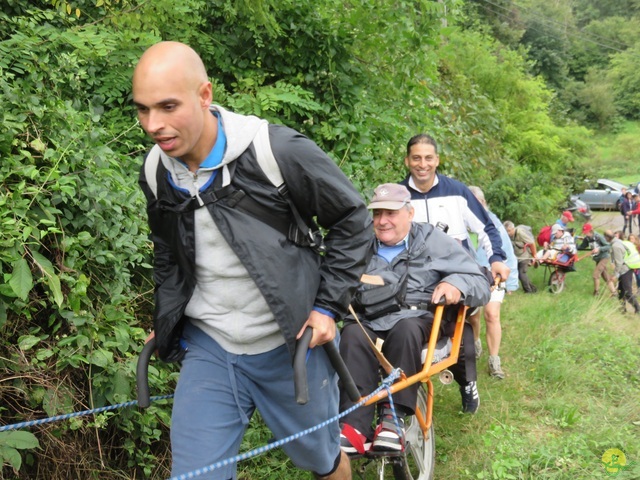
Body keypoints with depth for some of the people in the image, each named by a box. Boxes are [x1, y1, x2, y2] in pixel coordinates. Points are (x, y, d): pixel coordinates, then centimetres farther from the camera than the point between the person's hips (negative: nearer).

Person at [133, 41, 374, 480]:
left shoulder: (279, 151, -20)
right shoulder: (156, 174, -3)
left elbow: (354, 221, -8)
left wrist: (328, 306, -11)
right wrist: (166, 327, 14)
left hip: (290, 345, -3)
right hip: (207, 348, 4)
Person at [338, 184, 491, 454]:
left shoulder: (434, 242, 12)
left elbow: (480, 285, 6)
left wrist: (456, 284, -16)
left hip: (417, 319, -2)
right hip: (368, 322, 2)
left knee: (405, 330, -37)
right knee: (352, 336, -33)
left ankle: (393, 417, -35)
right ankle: (355, 427, -40)